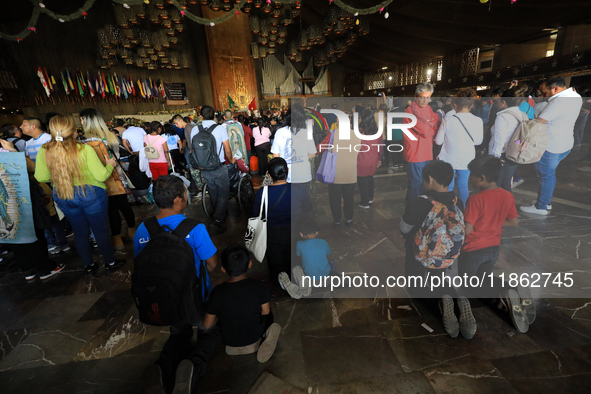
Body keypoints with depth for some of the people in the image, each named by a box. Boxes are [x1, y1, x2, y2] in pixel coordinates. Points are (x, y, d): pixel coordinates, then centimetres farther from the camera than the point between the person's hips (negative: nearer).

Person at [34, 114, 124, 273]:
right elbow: (101, 176, -18)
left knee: (80, 232, 20)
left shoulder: (44, 151, -8)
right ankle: (110, 262, 26)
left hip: (62, 197, 4)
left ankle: (88, 264, 34)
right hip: (90, 194, -4)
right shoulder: (84, 149, -20)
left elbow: (41, 177, 2)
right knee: (101, 230, 11)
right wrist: (110, 165, 1)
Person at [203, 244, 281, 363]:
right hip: (254, 335, -2)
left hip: (229, 340, 2)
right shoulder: (258, 286, -26)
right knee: (267, 315, 26)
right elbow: (265, 311, -9)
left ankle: (236, 348, 11)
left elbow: (207, 325, -12)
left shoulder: (218, 292, -24)